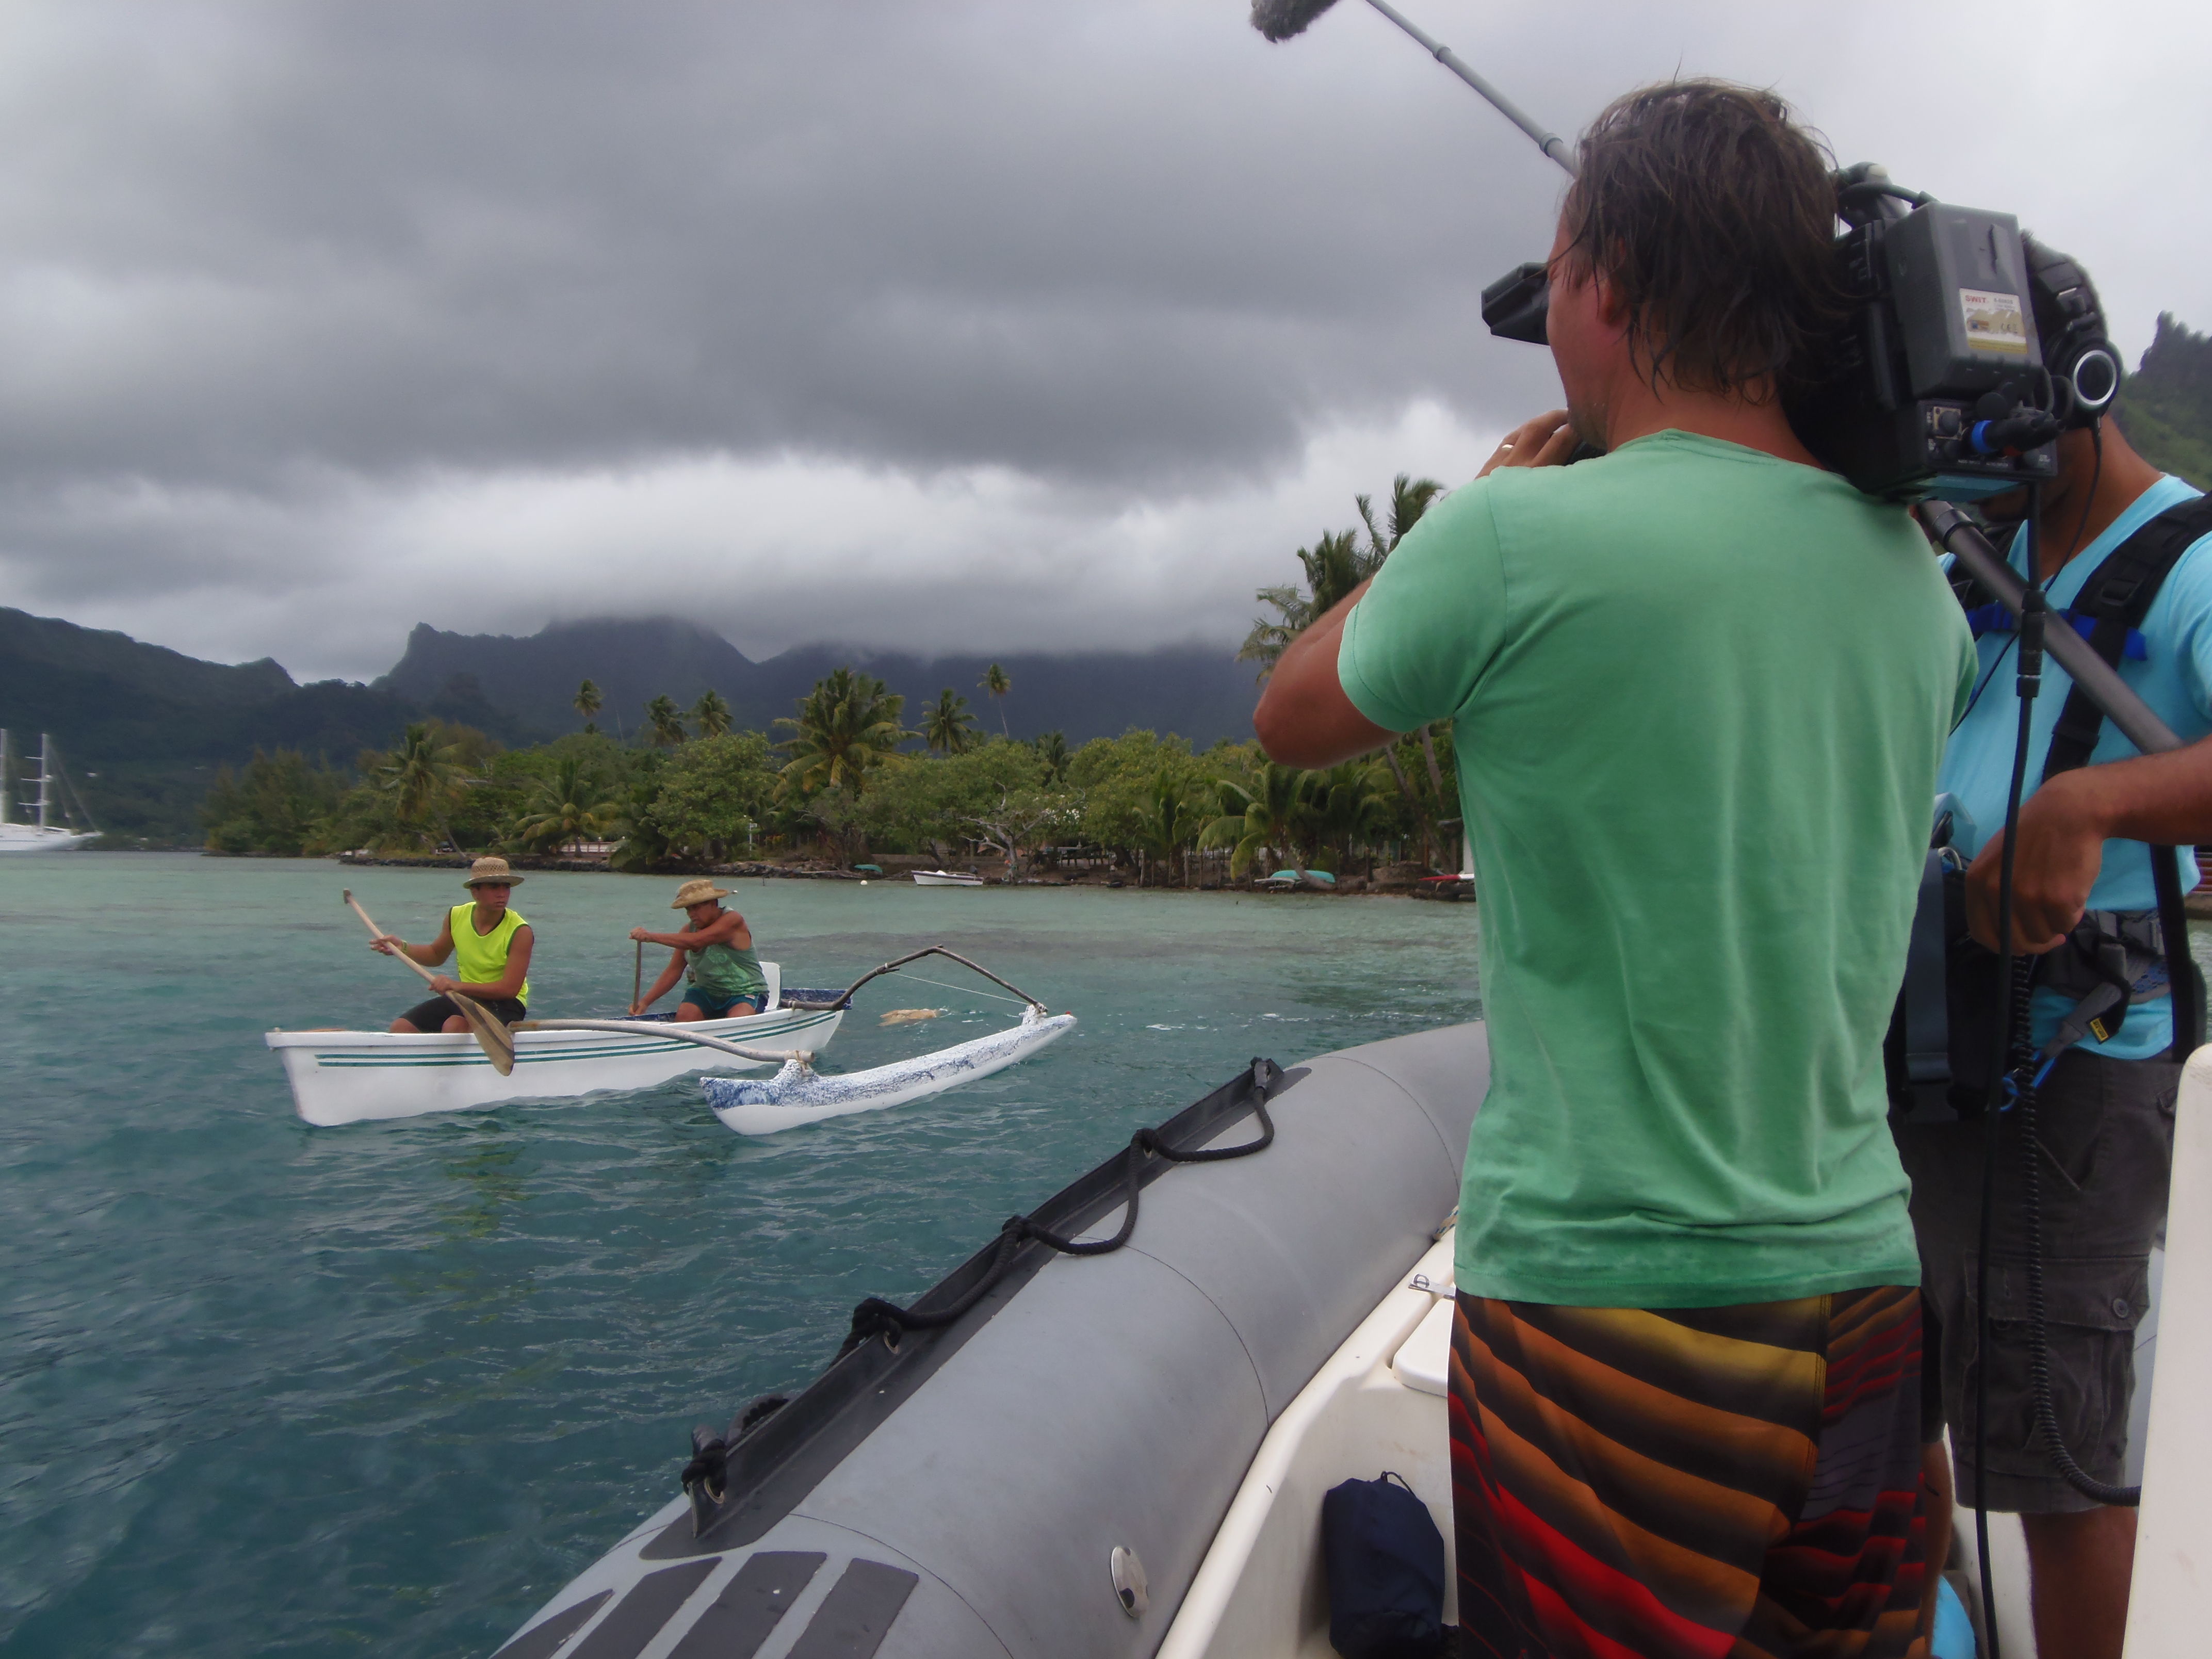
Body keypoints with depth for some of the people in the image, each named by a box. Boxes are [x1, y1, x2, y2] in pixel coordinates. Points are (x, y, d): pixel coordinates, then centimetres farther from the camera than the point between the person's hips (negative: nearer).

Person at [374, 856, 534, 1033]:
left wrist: (458, 986, -35)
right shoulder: (457, 916, -3)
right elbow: (436, 954, 18)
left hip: (504, 1004, -5)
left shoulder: (520, 932, -19)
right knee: (401, 1027, -10)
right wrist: (402, 948, -2)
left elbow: (510, 989, -26)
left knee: (454, 1026, -33)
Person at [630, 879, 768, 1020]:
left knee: (737, 1022, -35)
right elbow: (673, 971, 1)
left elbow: (695, 941, -31)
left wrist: (651, 937, -36)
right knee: (684, 1015, -26)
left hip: (745, 992, -5)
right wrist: (645, 1002, -11)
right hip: (707, 992, 5)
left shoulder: (732, 920, -17)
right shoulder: (689, 930, 3)